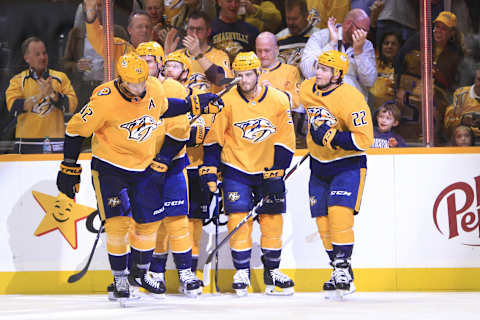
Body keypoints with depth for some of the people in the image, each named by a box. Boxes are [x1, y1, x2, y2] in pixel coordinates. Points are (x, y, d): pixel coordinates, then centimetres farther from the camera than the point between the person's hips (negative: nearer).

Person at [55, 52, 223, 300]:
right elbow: (76, 130, -15)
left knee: (148, 221, 8)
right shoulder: (105, 100, -25)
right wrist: (69, 170, -12)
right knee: (119, 221, -13)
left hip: (145, 168, 5)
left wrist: (195, 105, 8)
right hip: (110, 168, -5)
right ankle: (120, 278, 4)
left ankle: (141, 273, 30)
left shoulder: (154, 88, -9)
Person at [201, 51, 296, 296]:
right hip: (236, 169, -1)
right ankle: (242, 272, 0)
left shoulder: (279, 101, -7)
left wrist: (276, 173, -7)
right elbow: (213, 138, -2)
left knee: (272, 221, 2)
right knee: (239, 219, -10)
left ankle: (272, 272, 15)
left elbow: (285, 141, -1)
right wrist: (209, 172, -7)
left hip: (268, 170, 1)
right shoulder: (227, 102, -9)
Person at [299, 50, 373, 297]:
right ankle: (339, 271, 14)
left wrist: (332, 137, -29)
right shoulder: (307, 90, -2)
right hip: (319, 165, 7)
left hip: (348, 164, -6)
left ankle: (344, 270, -16)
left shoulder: (351, 98, -22)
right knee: (322, 220, 4)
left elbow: (365, 139, -24)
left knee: (339, 214, -21)